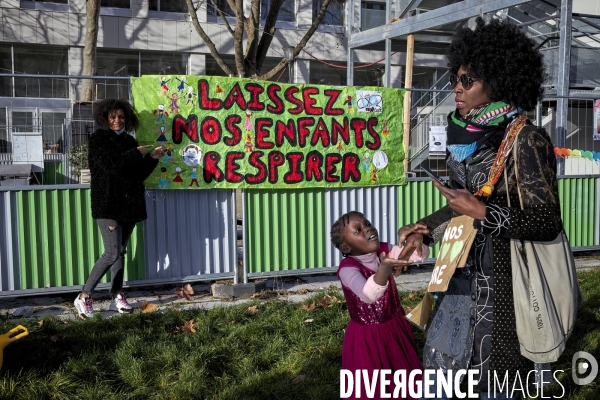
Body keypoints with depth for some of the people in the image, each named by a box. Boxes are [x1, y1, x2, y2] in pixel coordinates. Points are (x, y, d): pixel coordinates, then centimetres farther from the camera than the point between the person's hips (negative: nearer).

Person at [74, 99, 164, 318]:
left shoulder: (129, 141, 15)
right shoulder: (98, 139, -3)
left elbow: (139, 175, 15)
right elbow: (110, 166, -18)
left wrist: (152, 158, 1)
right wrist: (136, 154, -13)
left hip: (129, 204, 6)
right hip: (108, 203, -6)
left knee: (120, 251, 9)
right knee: (112, 253, -12)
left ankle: (117, 297, 16)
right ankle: (84, 297, 0)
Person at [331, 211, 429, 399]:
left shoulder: (384, 250, -8)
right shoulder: (347, 268, -26)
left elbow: (420, 254, -12)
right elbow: (369, 295, -45)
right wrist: (385, 268, -62)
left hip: (396, 329, 6)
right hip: (367, 338, -5)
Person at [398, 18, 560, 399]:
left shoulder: (527, 140, -16)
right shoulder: (469, 137, 6)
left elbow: (548, 221, -18)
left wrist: (482, 213, -25)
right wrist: (424, 231, 11)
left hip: (504, 278, -7)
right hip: (464, 272, 7)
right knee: (441, 365, 18)